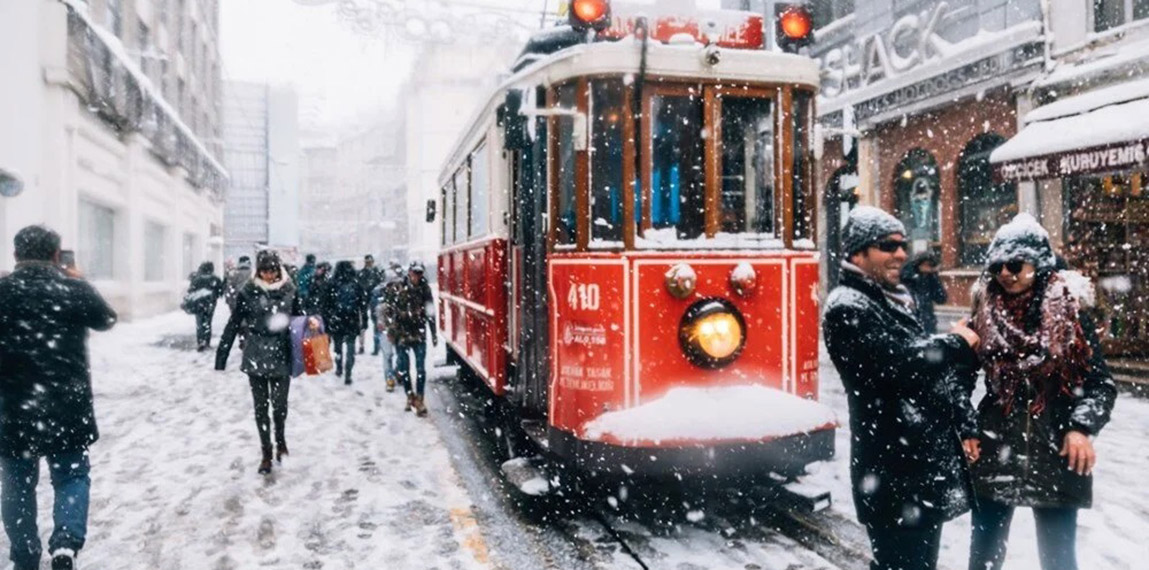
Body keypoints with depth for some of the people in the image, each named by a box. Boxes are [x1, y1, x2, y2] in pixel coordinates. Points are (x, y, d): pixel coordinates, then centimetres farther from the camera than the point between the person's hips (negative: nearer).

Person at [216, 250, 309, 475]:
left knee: (280, 405, 0)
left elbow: (297, 316, 12)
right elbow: (233, 325, -2)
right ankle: (266, 453, 23)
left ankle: (280, 440, 30)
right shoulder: (247, 292, -6)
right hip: (255, 357, 0)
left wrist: (309, 322, -11)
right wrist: (221, 356, -2)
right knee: (261, 407, 8)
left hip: (281, 357, 0)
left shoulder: (289, 290, -2)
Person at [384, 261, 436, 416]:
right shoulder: (398, 288, -4)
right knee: (403, 368, 7)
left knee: (421, 368, -5)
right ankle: (410, 396, 24)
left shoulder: (425, 289, 3)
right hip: (401, 334, -1)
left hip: (419, 334, 1)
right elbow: (388, 309, -1)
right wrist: (390, 330, -6)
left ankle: (419, 400, 1)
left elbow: (430, 312, 9)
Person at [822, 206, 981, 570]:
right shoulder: (848, 308, -14)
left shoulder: (894, 300, 17)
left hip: (927, 463, 10)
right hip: (895, 474, -10)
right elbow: (903, 363, -24)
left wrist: (963, 426, 11)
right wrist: (957, 344, -8)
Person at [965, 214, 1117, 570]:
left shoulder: (1069, 311, -4)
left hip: (1056, 455, -2)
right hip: (994, 453, 2)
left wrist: (1082, 426, -18)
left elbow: (1100, 382, -4)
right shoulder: (985, 315, 2)